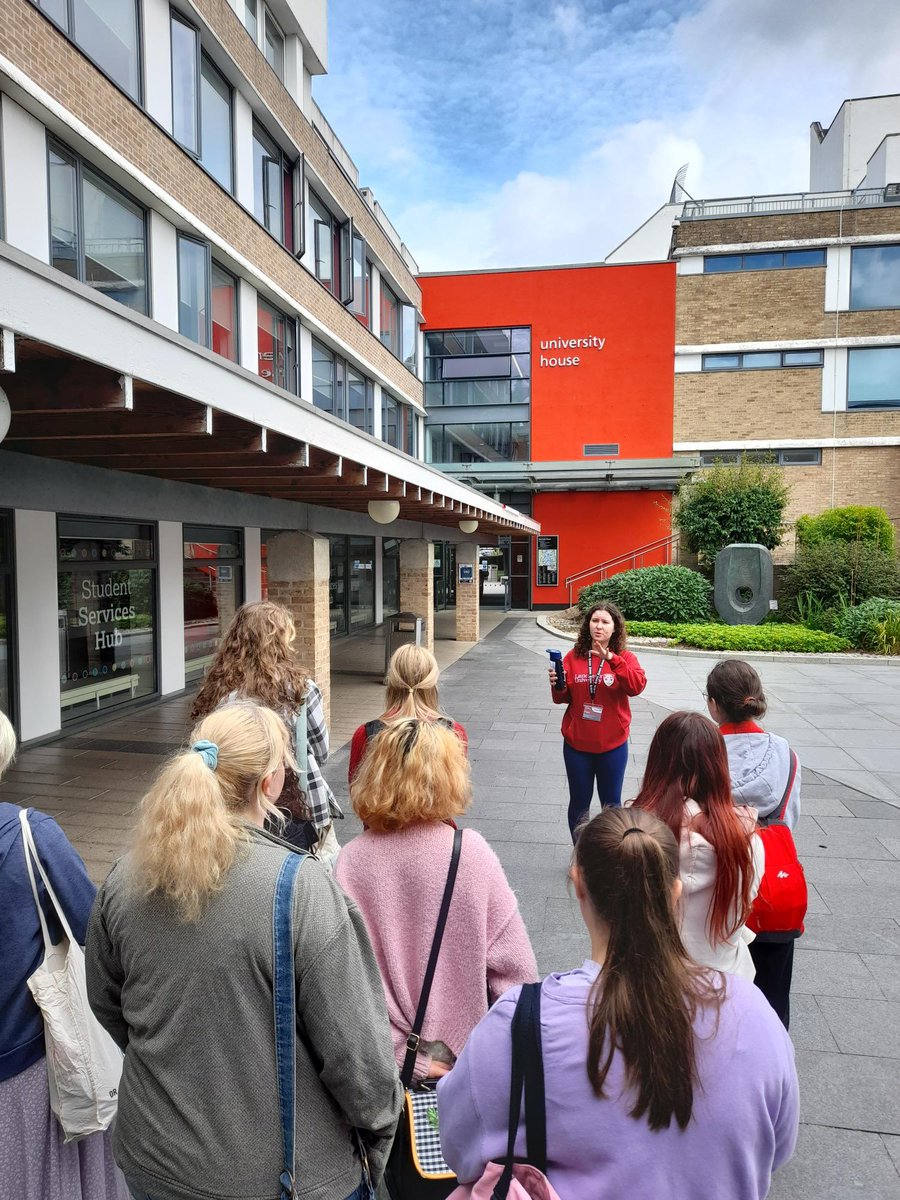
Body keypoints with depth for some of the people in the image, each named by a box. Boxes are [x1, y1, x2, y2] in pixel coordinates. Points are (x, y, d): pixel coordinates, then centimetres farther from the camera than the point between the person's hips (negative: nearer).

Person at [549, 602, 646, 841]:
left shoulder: (624, 658, -5)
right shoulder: (574, 657, -3)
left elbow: (637, 686, -24)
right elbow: (562, 698, 0)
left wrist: (611, 659, -34)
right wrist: (557, 686, -22)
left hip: (612, 744, -1)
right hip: (577, 743, 1)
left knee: (611, 803, 15)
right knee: (579, 802, 15)